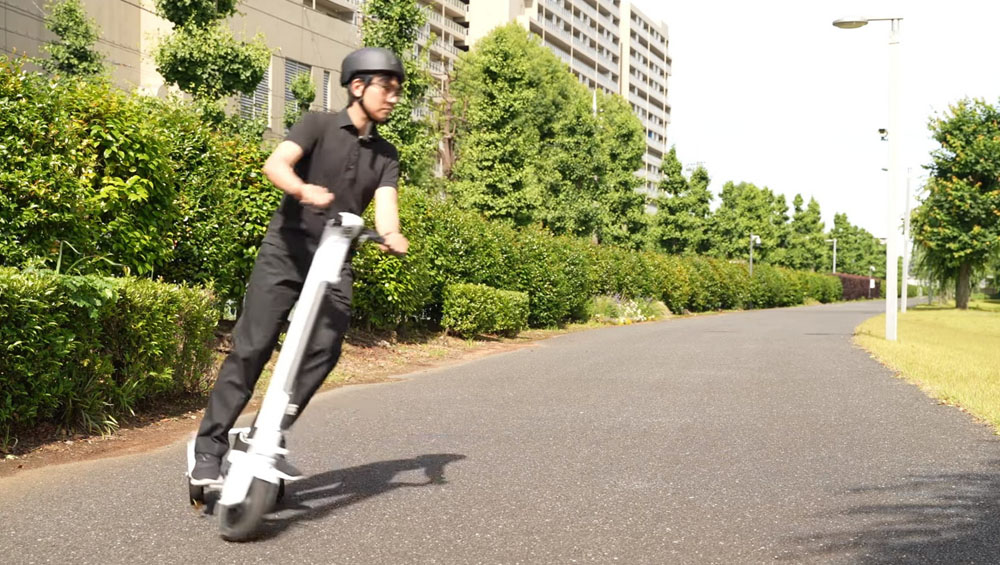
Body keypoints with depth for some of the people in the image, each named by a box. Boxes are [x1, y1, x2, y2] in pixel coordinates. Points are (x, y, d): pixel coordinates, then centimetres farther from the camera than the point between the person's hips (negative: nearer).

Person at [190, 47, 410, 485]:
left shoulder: (386, 156, 12)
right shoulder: (319, 125, 0)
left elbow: (384, 203, -5)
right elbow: (275, 164, -16)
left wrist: (391, 235, -28)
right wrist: (303, 190, -38)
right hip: (285, 251, -4)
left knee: (324, 349, -13)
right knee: (252, 346, -9)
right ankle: (210, 445, -2)